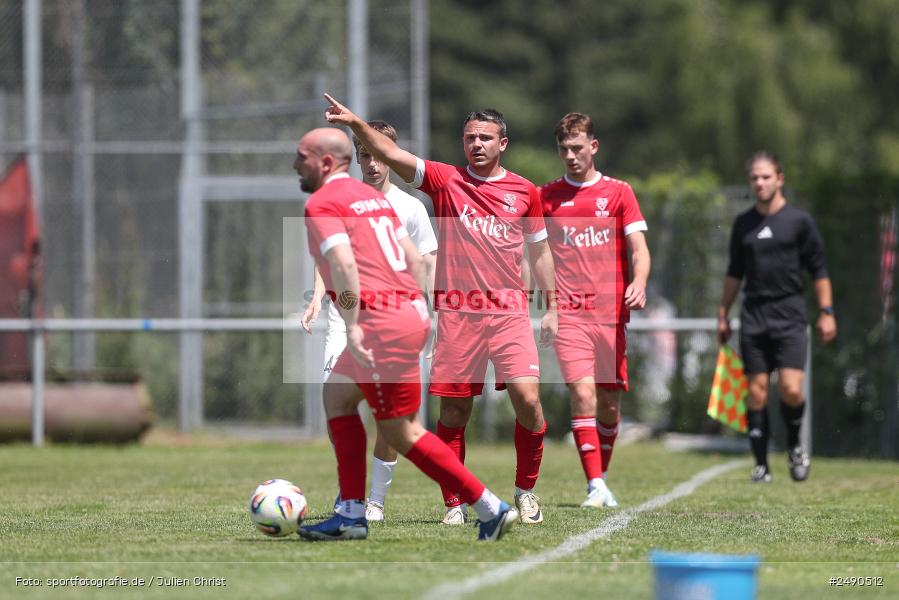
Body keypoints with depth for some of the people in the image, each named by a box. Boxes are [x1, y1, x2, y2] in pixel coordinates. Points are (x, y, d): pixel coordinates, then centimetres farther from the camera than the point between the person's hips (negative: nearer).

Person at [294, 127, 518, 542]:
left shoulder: (322, 205, -6)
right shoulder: (372, 196, 21)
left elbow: (344, 263, -21)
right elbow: (413, 257, 20)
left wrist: (352, 327, -23)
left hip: (380, 323, -10)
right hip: (410, 312, 10)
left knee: (401, 433, -3)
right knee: (337, 396, 19)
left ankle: (490, 509, -4)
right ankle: (351, 515, 16)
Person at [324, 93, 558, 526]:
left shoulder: (524, 191, 9)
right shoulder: (446, 181, 4)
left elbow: (539, 251, 18)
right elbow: (391, 155, -8)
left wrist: (551, 308, 15)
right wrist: (357, 124, -23)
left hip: (509, 312, 0)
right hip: (456, 313, 0)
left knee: (527, 398, -12)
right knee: (454, 411, 0)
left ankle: (526, 491, 7)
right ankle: (454, 503, 10)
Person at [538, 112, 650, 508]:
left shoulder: (618, 192, 6)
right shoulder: (546, 196, 8)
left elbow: (638, 247, -1)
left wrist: (638, 283, -19)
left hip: (611, 311, 1)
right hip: (568, 312, -1)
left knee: (610, 402, 5)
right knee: (582, 392, -17)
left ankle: (601, 478, 24)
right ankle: (595, 486, -18)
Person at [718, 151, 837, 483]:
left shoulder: (799, 221, 1)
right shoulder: (743, 223, 10)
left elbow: (819, 270, 4)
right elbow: (734, 273, 19)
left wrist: (826, 312, -1)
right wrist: (723, 314, 18)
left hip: (789, 316, -3)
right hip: (753, 316, 3)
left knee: (791, 389, -14)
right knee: (756, 391, 0)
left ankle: (794, 446, 12)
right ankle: (761, 463, 5)